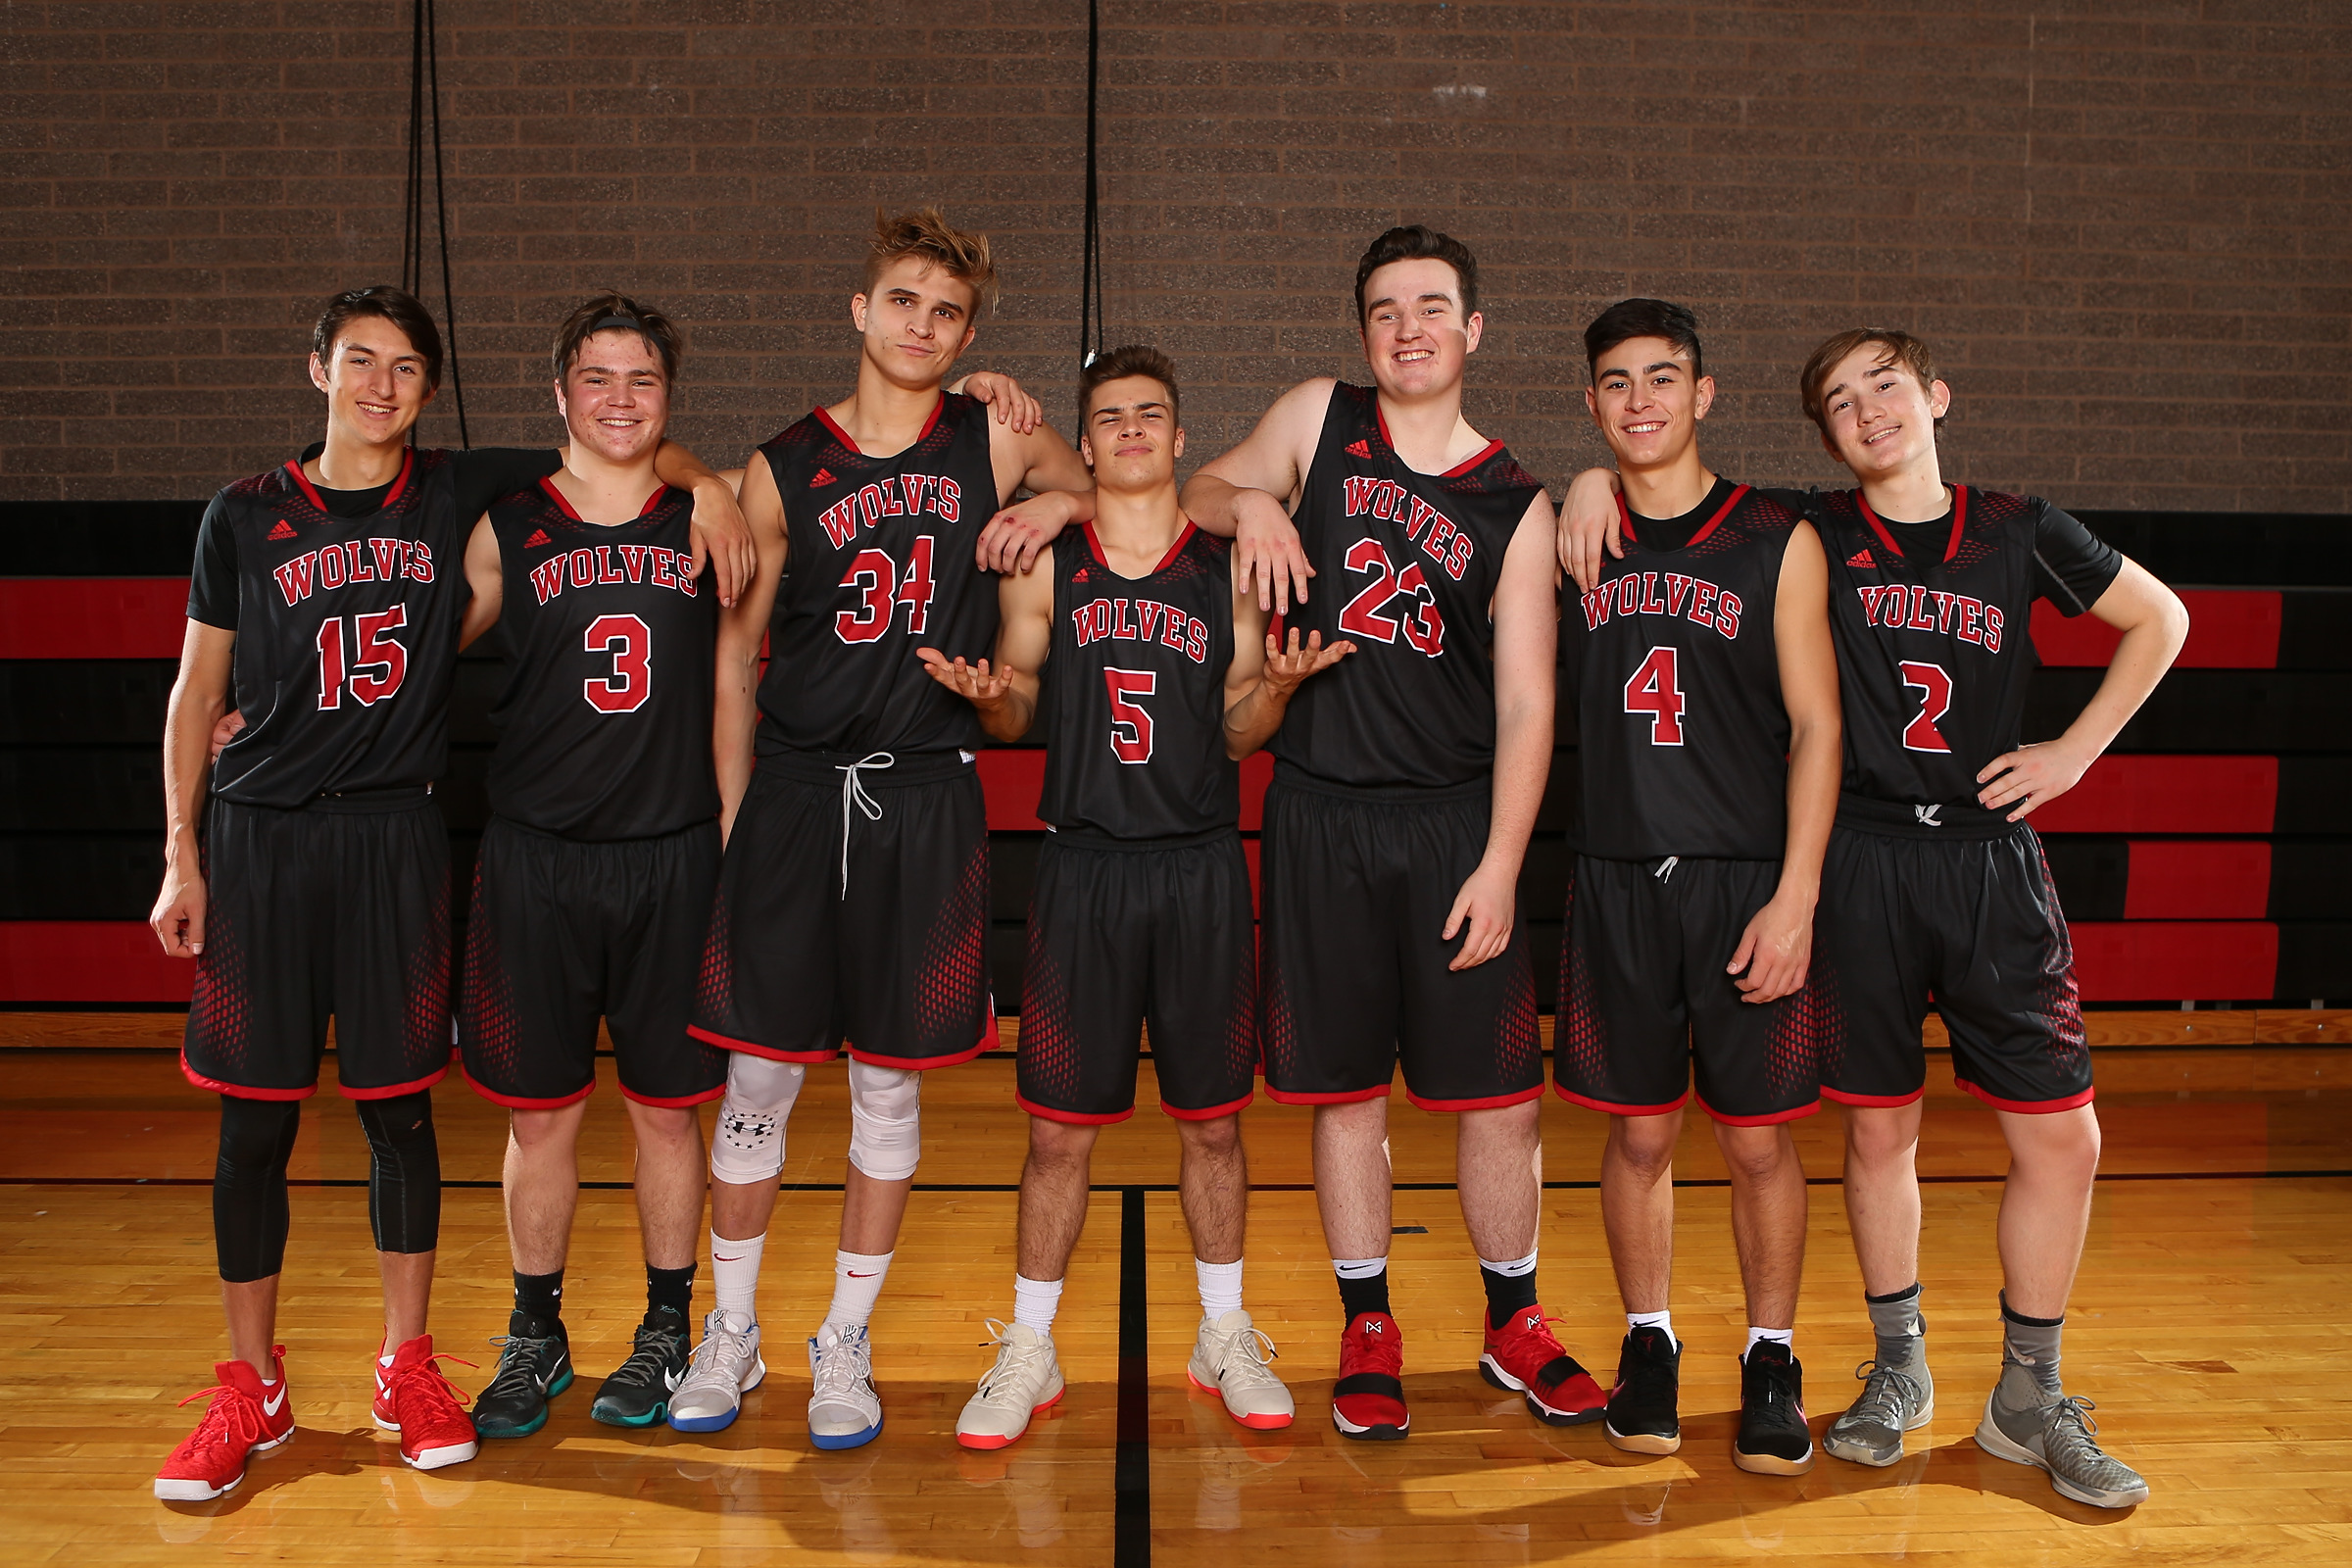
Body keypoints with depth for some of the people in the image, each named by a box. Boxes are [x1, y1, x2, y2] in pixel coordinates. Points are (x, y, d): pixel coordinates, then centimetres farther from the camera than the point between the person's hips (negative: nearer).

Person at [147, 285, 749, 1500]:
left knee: (399, 1107, 6)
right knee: (254, 1120, 4)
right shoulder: (246, 517, 4)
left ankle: (406, 1367, 21)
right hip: (259, 838, 0)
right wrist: (182, 857, 3)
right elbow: (197, 692, 7)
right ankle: (251, 1387, 20)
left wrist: (707, 486, -8)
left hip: (395, 840, 0)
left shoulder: (457, 496, 5)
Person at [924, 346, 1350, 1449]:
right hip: (1085, 864, -1)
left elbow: (1239, 735, 7)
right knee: (1059, 1128, 5)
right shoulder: (1043, 563, 4)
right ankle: (1030, 1350, 22)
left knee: (1213, 1118, 10)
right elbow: (1019, 714, 9)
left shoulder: (1227, 568, 5)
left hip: (1203, 868, 1)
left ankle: (1224, 1339, 28)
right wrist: (990, 696, -12)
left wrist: (1276, 685, -13)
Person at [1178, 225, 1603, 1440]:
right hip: (1318, 813, 1)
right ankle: (1367, 1329, 25)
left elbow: (1525, 702, -3)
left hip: (1455, 819, 0)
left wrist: (1499, 864, -11)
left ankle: (1514, 1323, 26)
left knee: (1498, 1094, 4)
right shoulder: (1317, 421, 5)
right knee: (1344, 1092, 8)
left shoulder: (1514, 506, 1)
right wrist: (1248, 504, -6)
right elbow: (1200, 491, 18)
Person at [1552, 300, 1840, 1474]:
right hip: (1616, 880, 2)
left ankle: (1771, 1361, 22)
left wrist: (1793, 898, -10)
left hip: (1746, 881, -1)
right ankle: (1648, 1344, 25)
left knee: (1758, 1140, 5)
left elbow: (1816, 727, -4)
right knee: (1639, 1134, 8)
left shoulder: (1778, 542, 0)